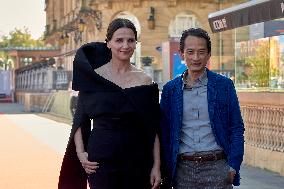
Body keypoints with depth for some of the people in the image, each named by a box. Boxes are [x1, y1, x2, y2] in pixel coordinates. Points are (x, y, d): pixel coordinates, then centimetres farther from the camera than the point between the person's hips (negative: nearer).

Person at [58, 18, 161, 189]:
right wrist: (80, 154, -6)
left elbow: (153, 130, 4)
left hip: (137, 162, 1)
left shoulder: (145, 81, 3)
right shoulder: (94, 76, 0)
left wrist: (156, 166, -1)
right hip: (101, 160, -1)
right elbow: (80, 120, 5)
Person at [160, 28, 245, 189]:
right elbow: (164, 132, 9)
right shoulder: (170, 89, 6)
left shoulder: (224, 85, 2)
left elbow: (237, 128, 2)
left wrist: (233, 167, -5)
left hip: (217, 169, -1)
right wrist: (167, 170, 3)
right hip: (183, 170, 2)